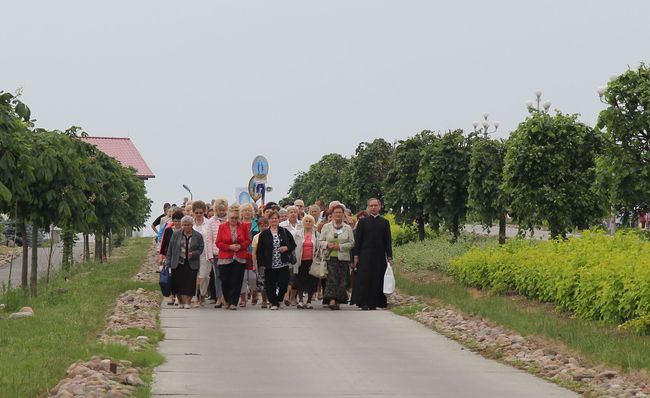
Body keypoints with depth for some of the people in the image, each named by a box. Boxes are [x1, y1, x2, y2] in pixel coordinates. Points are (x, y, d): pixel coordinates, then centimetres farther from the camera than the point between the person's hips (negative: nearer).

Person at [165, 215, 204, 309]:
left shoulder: (198, 236, 2)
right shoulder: (176, 234, 4)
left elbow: (200, 249, 4)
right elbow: (170, 249, 6)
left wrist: (193, 254, -15)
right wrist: (168, 262, 3)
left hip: (191, 265, -1)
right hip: (177, 264, 1)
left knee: (189, 283, -6)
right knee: (177, 283, 1)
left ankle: (187, 302, 2)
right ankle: (180, 302, 17)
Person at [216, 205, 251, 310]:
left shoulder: (243, 227, 4)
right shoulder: (222, 227, 2)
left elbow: (248, 240, 7)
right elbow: (218, 243, 0)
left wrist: (240, 246, -12)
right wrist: (229, 247, -13)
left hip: (239, 258, 0)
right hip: (225, 258, 0)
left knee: (236, 282, -4)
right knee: (225, 281, 2)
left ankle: (233, 303, -1)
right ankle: (227, 300, 23)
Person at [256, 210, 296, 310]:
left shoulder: (285, 232, 7)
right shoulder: (264, 234, 3)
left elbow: (293, 245, 12)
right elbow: (260, 250, 2)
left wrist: (286, 248, -9)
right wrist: (261, 263, -5)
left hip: (283, 264, 1)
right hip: (269, 265, -1)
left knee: (283, 283, -3)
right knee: (270, 285, -2)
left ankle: (278, 300, 18)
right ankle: (274, 303, 11)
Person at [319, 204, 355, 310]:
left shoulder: (348, 228, 7)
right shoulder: (326, 227, 9)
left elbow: (352, 243, 2)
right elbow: (320, 241, 8)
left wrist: (340, 246, -12)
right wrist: (327, 244, -13)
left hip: (343, 257, 1)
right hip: (330, 257, -1)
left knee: (342, 280, 0)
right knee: (332, 278, -12)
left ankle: (337, 300, 10)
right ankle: (332, 300, -19)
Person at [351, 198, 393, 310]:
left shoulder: (385, 222, 11)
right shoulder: (363, 221, 6)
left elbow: (387, 241, 9)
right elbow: (358, 239, 4)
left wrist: (389, 256, 1)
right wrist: (356, 255, -3)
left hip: (379, 255, 2)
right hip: (365, 255, -2)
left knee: (377, 279, 0)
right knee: (364, 278, -6)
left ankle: (374, 303, 5)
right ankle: (364, 303, -4)